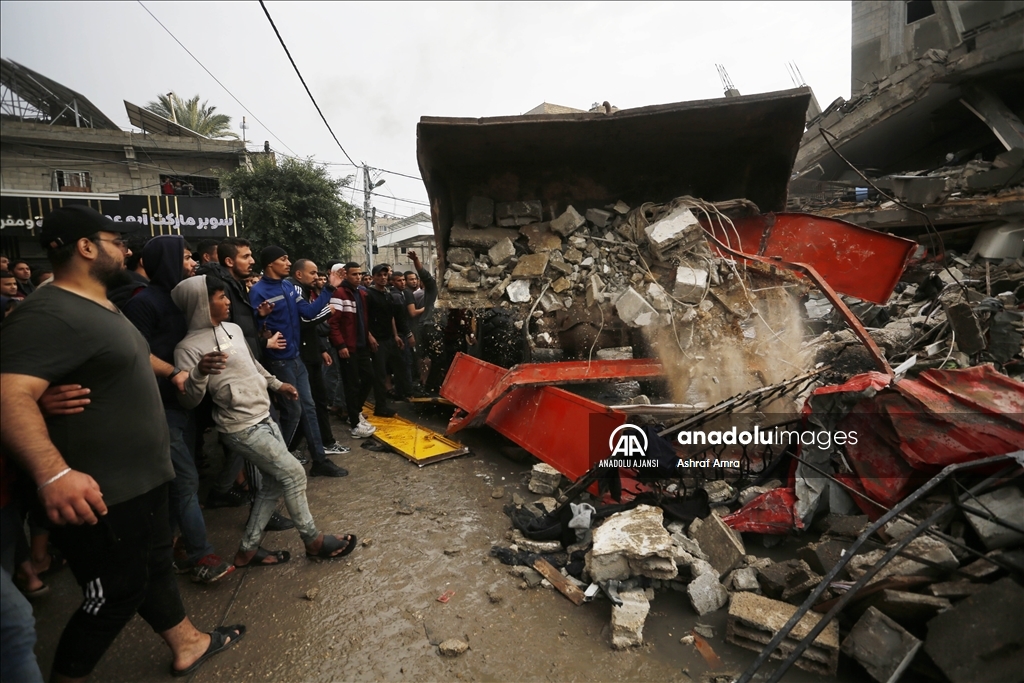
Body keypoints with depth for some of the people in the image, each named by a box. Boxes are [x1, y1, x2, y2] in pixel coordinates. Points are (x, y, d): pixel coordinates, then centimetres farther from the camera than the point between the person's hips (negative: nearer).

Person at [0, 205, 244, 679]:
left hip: (141, 478, 11)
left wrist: (172, 371, 42)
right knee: (115, 597, 8)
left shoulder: (103, 307, 12)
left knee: (156, 565, 24)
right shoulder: (50, 314, -24)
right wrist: (53, 472, -47)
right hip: (101, 496, -10)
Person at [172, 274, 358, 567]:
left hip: (263, 417, 8)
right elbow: (189, 399, -20)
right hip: (242, 427, -8)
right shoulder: (189, 347, -15)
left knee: (275, 481, 12)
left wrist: (277, 384, 25)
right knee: (294, 473, -5)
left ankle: (249, 548, 26)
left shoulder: (233, 328, 7)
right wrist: (200, 372, -39)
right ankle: (314, 540, 13)